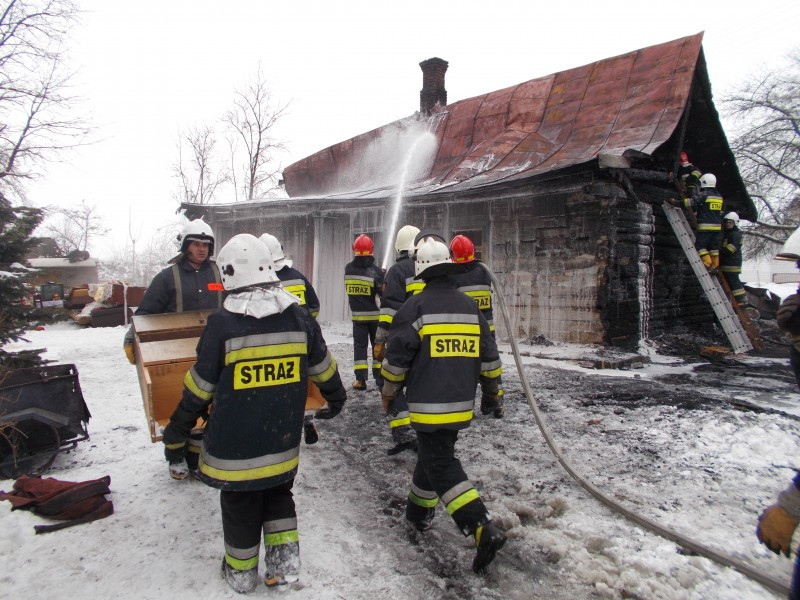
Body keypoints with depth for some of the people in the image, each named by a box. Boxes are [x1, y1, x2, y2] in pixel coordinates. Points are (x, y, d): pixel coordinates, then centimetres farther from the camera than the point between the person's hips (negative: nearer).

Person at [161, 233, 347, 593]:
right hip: (283, 439, 3)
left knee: (240, 503, 17)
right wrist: (336, 397, 26)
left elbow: (199, 388, -10)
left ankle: (241, 572, 34)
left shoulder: (222, 323, -17)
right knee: (278, 493, 25)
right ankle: (284, 561, 24)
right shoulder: (299, 317, -7)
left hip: (235, 446, -3)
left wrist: (176, 434, 4)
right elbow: (322, 367, 7)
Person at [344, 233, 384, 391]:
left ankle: (360, 379, 4)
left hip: (357, 315, 2)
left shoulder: (348, 269, -3)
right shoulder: (375, 271, -16)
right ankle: (380, 378, 14)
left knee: (360, 346, 8)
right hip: (375, 315, -2)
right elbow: (383, 292, -16)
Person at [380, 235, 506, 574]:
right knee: (434, 453, 23)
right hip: (461, 406, 7)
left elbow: (397, 358, -9)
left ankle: (484, 530, -12)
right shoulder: (470, 307, 6)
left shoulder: (415, 307, -12)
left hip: (429, 406, -6)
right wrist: (491, 390, 24)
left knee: (442, 466, -2)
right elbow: (489, 358, 10)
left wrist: (388, 391, 8)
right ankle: (419, 512, 39)